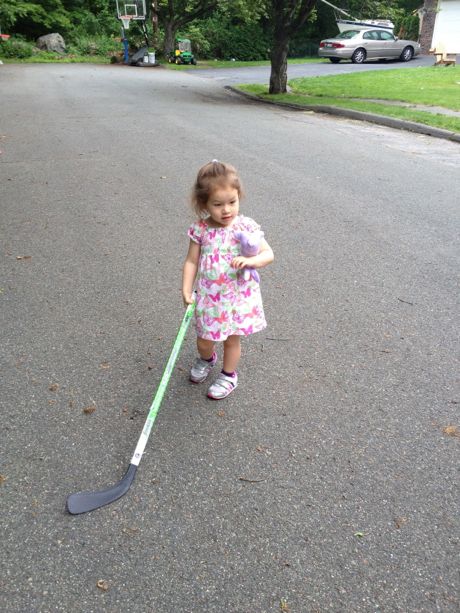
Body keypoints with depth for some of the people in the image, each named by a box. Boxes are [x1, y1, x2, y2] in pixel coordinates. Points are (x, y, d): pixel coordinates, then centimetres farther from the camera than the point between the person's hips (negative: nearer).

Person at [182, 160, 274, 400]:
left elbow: (268, 254, -10)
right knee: (204, 340, 14)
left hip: (238, 297, -1)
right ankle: (206, 359, 50)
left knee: (232, 340, 14)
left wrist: (250, 261, -30)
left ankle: (229, 375, 40)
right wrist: (186, 291, -11)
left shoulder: (247, 227, -12)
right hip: (208, 297, 2)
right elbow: (191, 261, -2)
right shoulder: (200, 229, -8)